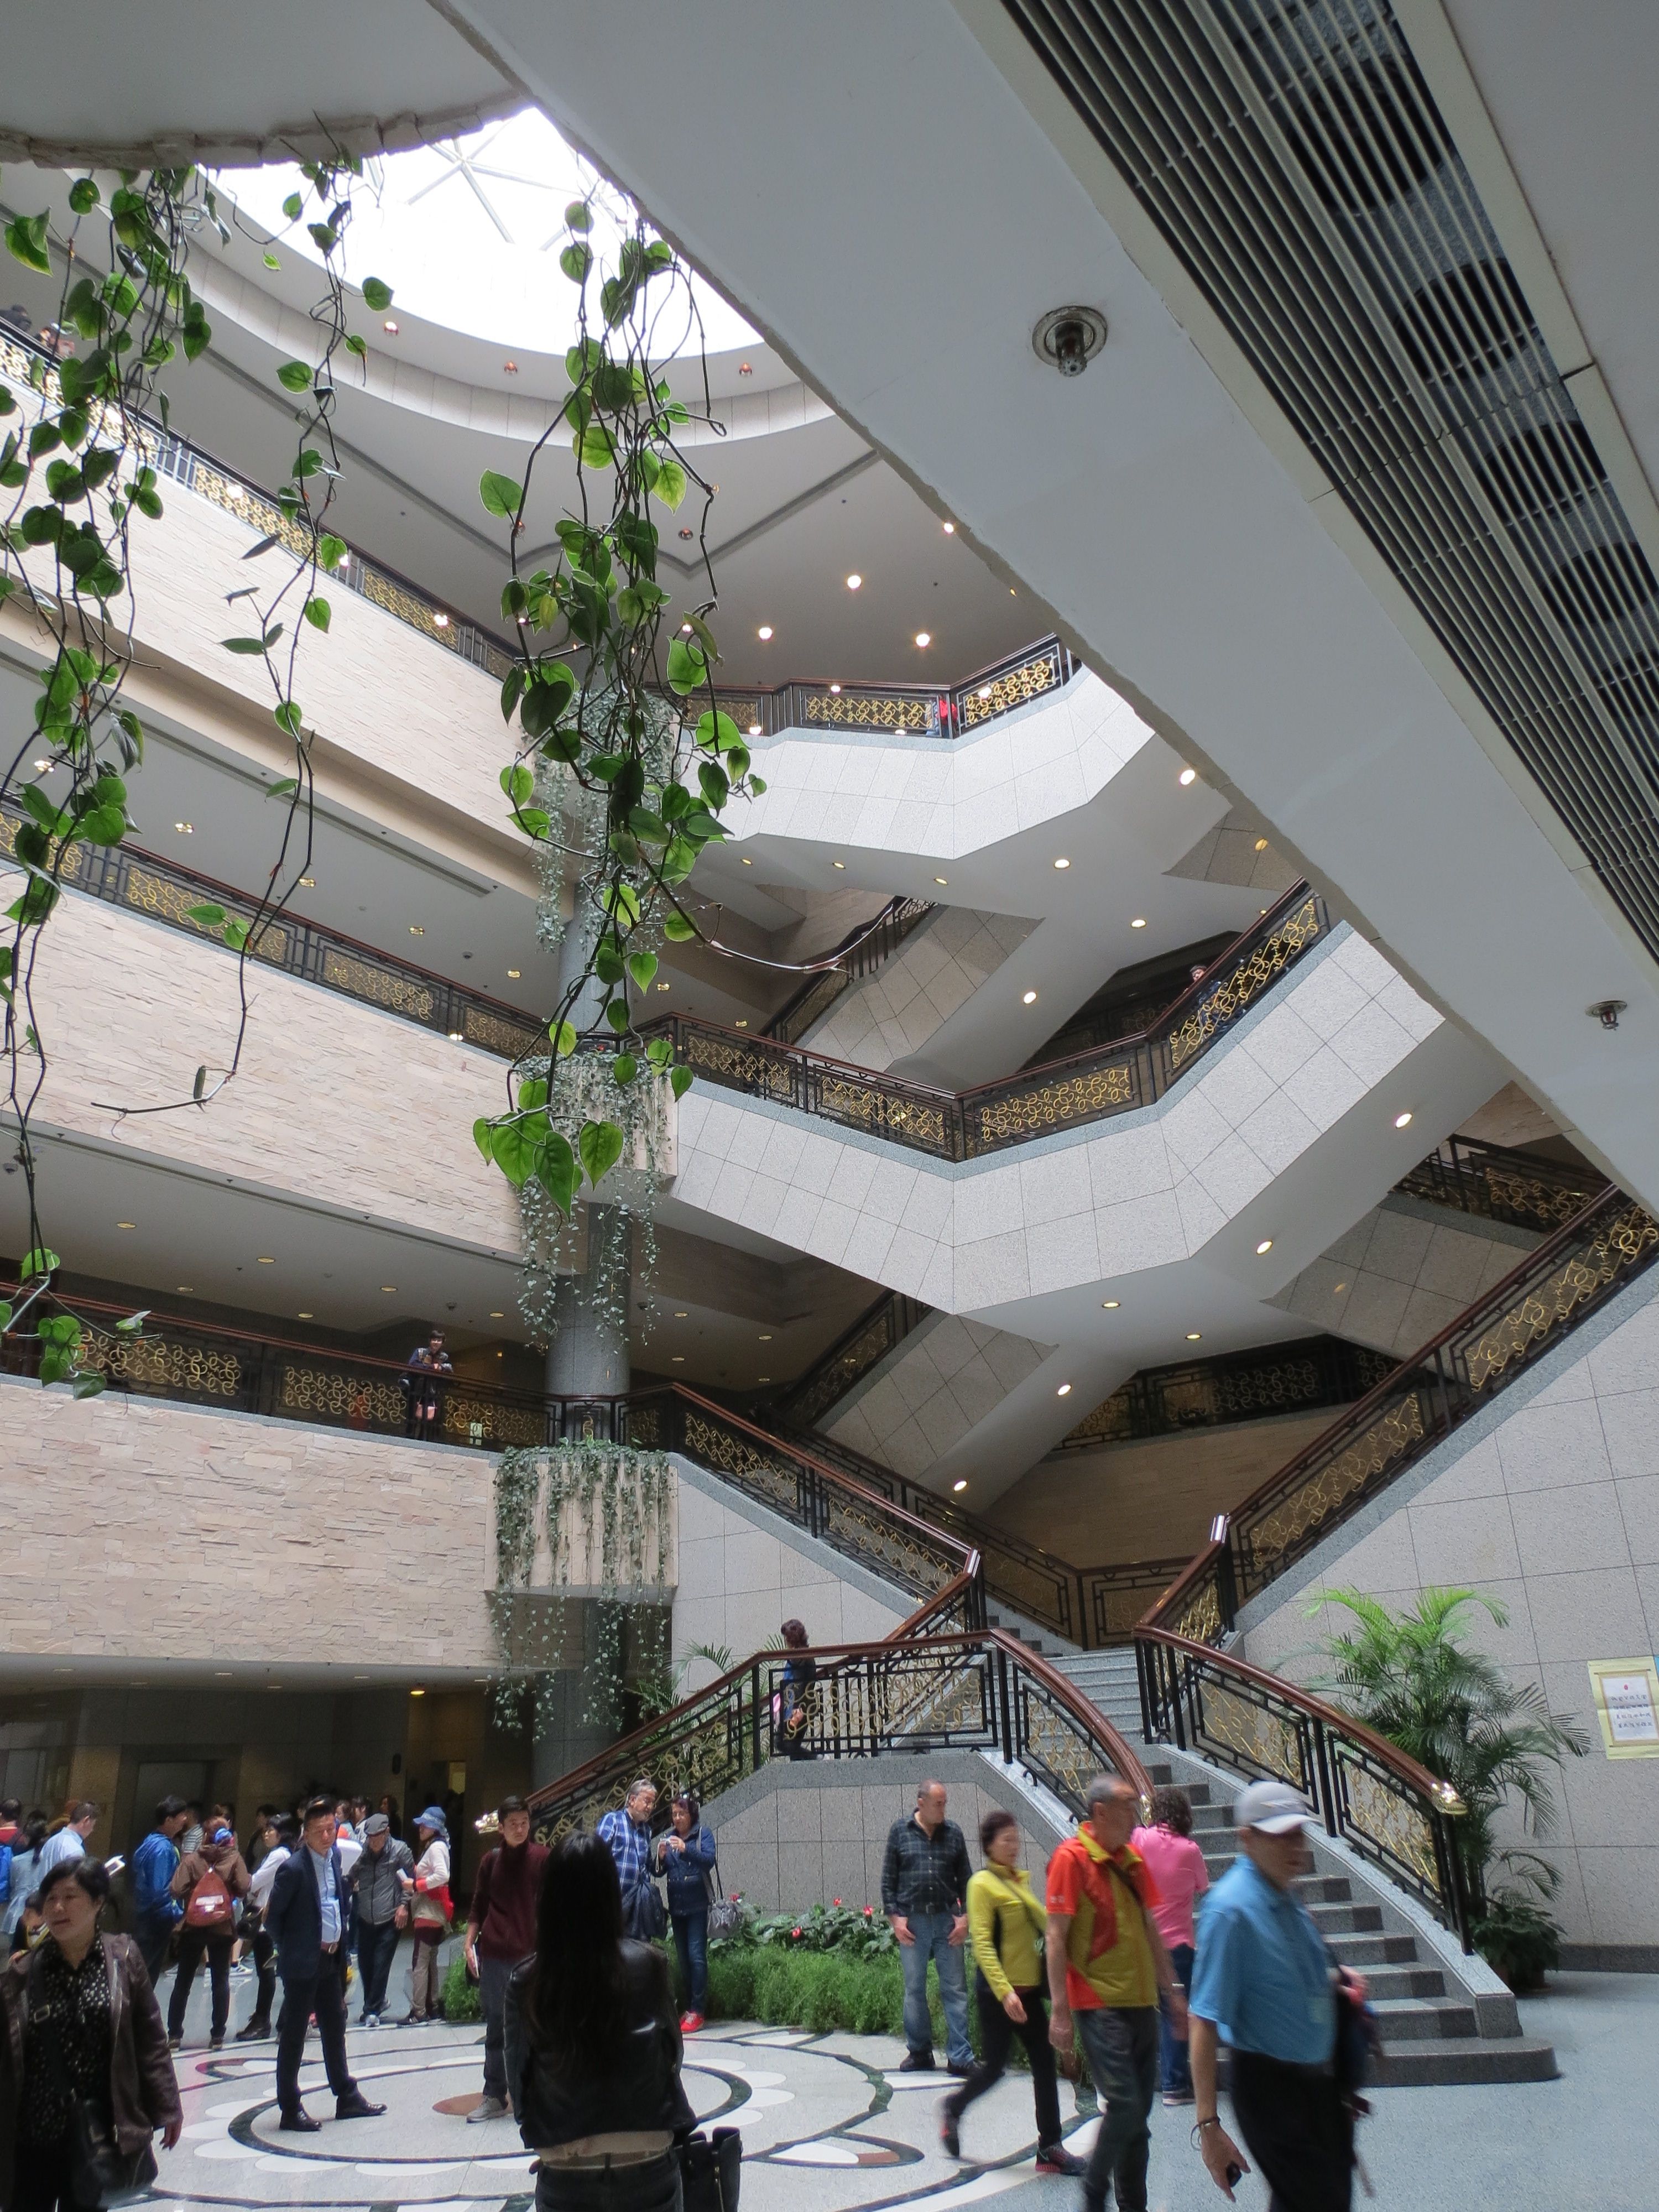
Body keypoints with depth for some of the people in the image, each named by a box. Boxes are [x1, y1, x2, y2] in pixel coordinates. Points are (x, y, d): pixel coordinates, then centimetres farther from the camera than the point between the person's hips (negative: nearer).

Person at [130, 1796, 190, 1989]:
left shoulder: (151, 1841, 7)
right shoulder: (163, 1848, -22)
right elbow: (160, 1891, -26)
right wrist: (178, 1915, -19)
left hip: (144, 1914, 9)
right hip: (157, 1920, -9)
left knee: (143, 1968, 18)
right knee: (149, 1973, 2)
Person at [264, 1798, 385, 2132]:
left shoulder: (335, 1857, 3)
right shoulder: (293, 1868, -19)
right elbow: (273, 1916, -12)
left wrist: (341, 1946, 11)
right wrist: (288, 1950, -5)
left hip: (331, 1958, 7)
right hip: (302, 1963, -7)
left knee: (334, 2028, 17)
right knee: (293, 2035, 4)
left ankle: (347, 2097, 28)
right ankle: (290, 2110, 13)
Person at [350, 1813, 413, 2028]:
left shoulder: (400, 1850, -8)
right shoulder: (361, 1851, -2)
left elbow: (412, 1879, 1)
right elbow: (351, 1878, 12)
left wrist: (404, 1905, -4)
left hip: (390, 1920, -4)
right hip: (365, 1919, 4)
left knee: (380, 1966, -3)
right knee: (364, 1964, 12)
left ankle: (372, 2010, 12)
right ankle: (376, 2003, 34)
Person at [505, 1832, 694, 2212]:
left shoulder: (526, 1981, -11)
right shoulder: (646, 1964, -12)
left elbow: (518, 2075, -2)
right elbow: (672, 2054, 0)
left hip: (565, 2173, 1)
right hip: (646, 2167, 0)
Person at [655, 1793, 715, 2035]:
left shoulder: (703, 1834, -1)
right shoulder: (669, 1837, 10)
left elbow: (709, 1860, -16)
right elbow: (659, 1872, 9)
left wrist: (686, 1849, -29)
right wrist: (661, 1858, -12)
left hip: (697, 1905, -5)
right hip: (676, 1906, 5)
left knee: (696, 1956, -10)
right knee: (683, 1958, 8)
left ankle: (697, 2011, -6)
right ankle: (688, 2007, 16)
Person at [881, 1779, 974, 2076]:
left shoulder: (953, 1832, 7)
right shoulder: (900, 1831, 2)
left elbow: (965, 1878, 10)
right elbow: (888, 1879, 5)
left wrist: (964, 1916, 0)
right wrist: (895, 1917, -3)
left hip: (947, 1920, 1)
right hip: (912, 1921, -1)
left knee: (955, 1988, 0)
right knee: (914, 1989, 8)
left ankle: (960, 2057, 6)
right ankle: (920, 2053, 20)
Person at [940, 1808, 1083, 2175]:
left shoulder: (1021, 1880, 11)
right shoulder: (982, 1884, -12)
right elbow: (982, 1944, -18)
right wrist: (1005, 1991, -25)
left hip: (1030, 1989, 7)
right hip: (1000, 1992, -7)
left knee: (1045, 2063, 4)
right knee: (995, 2066, 3)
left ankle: (1050, 2146, 12)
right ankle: (953, 2108, 28)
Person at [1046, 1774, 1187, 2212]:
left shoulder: (1132, 1860, 9)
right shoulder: (1072, 1857, -13)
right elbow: (1056, 1938, -13)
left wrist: (1173, 1991, 17)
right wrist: (1060, 2010, -15)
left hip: (1142, 2002, 7)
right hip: (1100, 2005, -7)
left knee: (1138, 2112, 11)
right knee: (1124, 2105, -10)